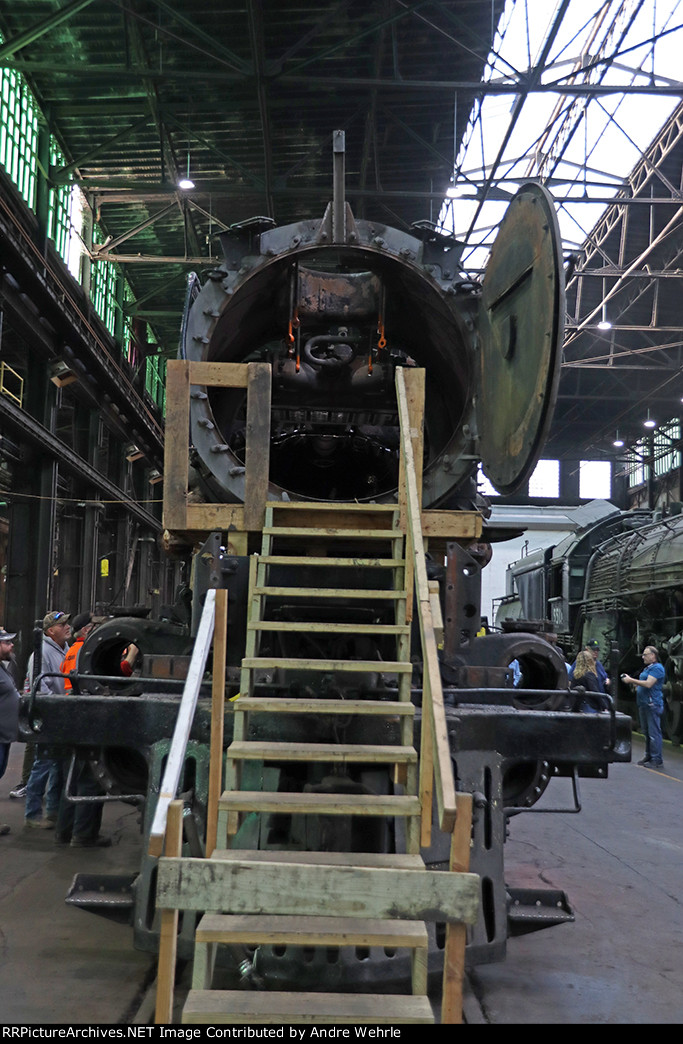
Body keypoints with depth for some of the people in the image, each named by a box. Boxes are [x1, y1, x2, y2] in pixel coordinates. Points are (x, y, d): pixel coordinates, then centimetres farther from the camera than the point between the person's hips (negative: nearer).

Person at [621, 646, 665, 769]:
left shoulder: (657, 668, -12)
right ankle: (648, 756, 23)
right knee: (646, 732, 15)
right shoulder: (647, 668, 19)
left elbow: (648, 684, -21)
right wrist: (631, 682, 8)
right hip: (643, 704, 10)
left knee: (654, 733, -7)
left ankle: (657, 760, -4)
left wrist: (631, 680, -15)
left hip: (652, 705, -10)